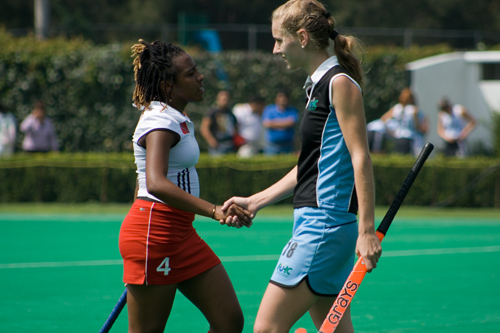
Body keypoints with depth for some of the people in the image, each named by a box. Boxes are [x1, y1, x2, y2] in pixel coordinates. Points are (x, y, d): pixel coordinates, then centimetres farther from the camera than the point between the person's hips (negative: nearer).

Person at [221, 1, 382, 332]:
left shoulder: (340, 83, -10)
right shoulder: (319, 85, 18)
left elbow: (360, 158, -16)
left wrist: (367, 229, -21)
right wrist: (255, 202, 23)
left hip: (324, 224, -10)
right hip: (315, 221, 10)